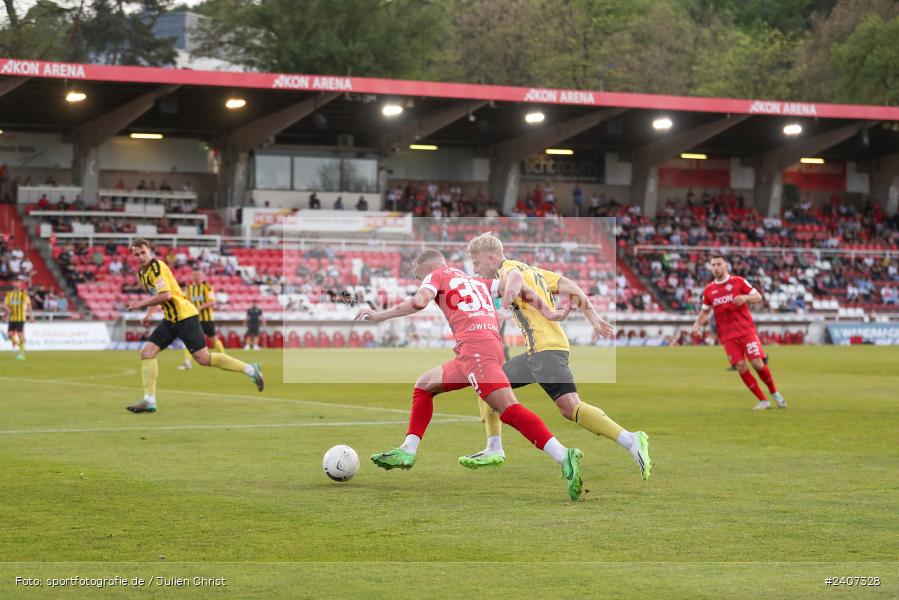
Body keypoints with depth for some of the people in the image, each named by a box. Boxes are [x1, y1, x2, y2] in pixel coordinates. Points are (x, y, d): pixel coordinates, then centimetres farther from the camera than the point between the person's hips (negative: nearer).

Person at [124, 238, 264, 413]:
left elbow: (165, 295, -25)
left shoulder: (157, 266, -14)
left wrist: (141, 304, -16)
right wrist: (148, 314, 16)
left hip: (184, 316, -9)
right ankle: (149, 400, -4)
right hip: (170, 320, 9)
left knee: (203, 358, -10)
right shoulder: (142, 274, 14)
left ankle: (250, 369, 0)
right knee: (147, 352, -3)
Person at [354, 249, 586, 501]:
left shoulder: (436, 275, 13)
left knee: (508, 409, -22)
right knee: (424, 386, 24)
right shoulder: (476, 280, 32)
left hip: (475, 345, -8)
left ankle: (564, 457, -36)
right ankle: (408, 452, 19)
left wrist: (379, 316, 2)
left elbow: (419, 301, -6)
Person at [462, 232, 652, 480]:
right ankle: (494, 450, 17)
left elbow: (515, 277, -28)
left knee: (569, 407, -21)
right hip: (534, 353, 10)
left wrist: (505, 300, -48)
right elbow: (571, 287, 21)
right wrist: (594, 319, 18)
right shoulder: (532, 270, 25)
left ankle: (631, 441, -29)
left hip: (546, 348, -10)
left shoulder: (507, 269, -3)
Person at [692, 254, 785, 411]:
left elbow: (758, 298, 3)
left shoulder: (738, 282, 2)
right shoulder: (708, 290, 11)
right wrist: (698, 324, 3)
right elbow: (705, 311, 21)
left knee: (757, 363, -11)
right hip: (727, 336, 2)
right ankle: (763, 401, 1)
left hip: (746, 330, -2)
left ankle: (774, 393, 13)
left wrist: (745, 298, -17)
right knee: (741, 367, -8)